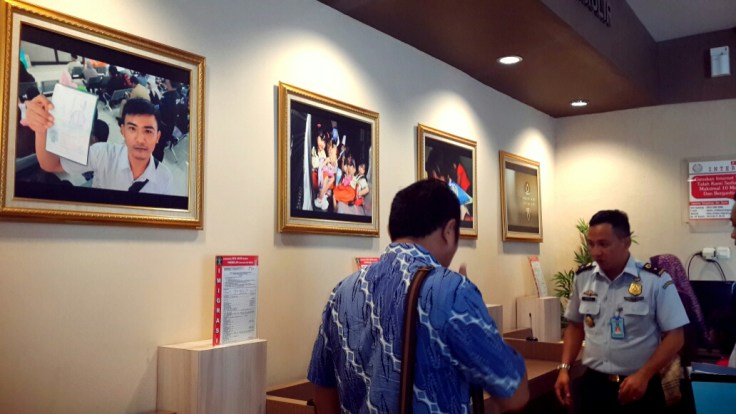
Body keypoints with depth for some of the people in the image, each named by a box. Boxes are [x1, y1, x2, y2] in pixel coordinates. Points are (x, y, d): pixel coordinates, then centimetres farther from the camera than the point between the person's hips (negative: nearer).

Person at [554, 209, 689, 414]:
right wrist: (564, 368, 2)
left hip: (638, 385, -3)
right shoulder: (583, 277, 0)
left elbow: (674, 336, -8)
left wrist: (643, 376, -16)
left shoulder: (656, 281, -11)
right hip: (592, 383, 3)